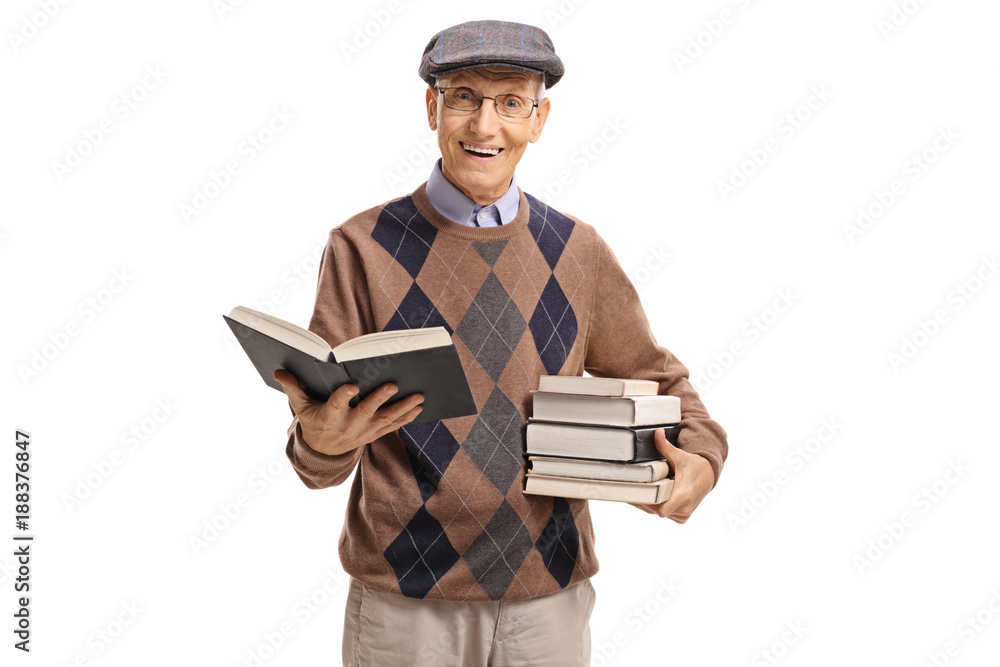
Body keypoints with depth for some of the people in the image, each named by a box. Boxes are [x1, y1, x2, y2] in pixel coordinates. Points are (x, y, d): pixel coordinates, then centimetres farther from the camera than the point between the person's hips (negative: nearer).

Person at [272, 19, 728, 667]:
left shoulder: (576, 250, 1)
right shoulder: (363, 247, -7)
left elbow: (656, 378, 13)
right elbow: (319, 465, -7)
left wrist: (701, 455, -7)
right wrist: (321, 438, -31)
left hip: (551, 593, 2)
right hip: (405, 596, -2)